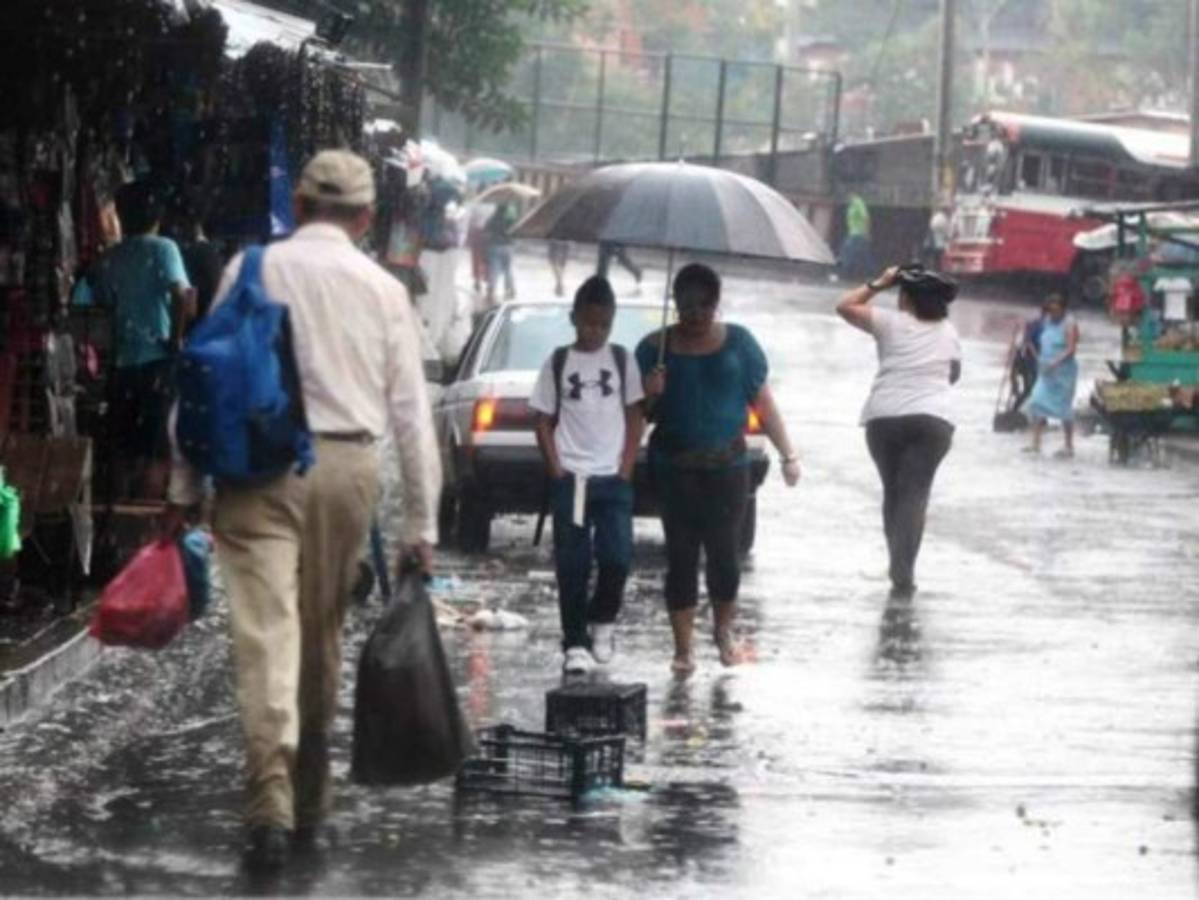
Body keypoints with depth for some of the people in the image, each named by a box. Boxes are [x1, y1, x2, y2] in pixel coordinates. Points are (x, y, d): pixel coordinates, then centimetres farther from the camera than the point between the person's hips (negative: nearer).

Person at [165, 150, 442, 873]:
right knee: (323, 635, 15)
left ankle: (272, 805, -23)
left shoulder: (253, 269, 1)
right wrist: (422, 525, 10)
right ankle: (311, 804, 25)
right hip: (348, 466, 2)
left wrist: (185, 487, 6)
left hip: (260, 462, -2)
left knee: (267, 633, -9)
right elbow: (411, 412, 6)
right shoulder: (384, 290, 6)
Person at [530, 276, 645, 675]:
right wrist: (557, 472, -5)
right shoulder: (558, 363, 2)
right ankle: (575, 644, 4)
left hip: (614, 478, 1)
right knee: (572, 564, -1)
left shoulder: (621, 360, 5)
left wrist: (626, 470, -2)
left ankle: (602, 620, 17)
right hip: (570, 478, -1)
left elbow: (634, 420, 7)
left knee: (617, 556, -8)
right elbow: (544, 423, 4)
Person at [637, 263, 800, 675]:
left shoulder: (738, 343, 4)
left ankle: (724, 630, 25)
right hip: (674, 468, 0)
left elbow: (763, 402, 7)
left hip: (727, 465, 0)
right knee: (681, 555, 0)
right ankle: (683, 648, 6)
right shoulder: (656, 347, 4)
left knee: (725, 552, 1)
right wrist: (651, 395, -15)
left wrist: (788, 455, 5)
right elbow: (639, 412, 8)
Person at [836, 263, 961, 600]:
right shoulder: (948, 332, 12)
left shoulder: (892, 322, 3)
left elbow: (845, 306, 9)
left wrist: (878, 284, 15)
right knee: (915, 493, -5)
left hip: (885, 416, -1)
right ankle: (903, 572, -19)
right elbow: (954, 374, 25)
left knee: (893, 491, 15)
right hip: (934, 418, 1)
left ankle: (899, 567, 17)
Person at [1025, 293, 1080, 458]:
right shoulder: (1048, 321, 11)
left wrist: (1055, 363, -30)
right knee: (1036, 404, -1)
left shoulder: (1069, 324, -12)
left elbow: (1071, 349, -20)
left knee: (1064, 408, -1)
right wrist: (1041, 361, 6)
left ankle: (1069, 447, 9)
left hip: (1063, 371, -7)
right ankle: (1035, 443, 5)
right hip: (1047, 371, 7)